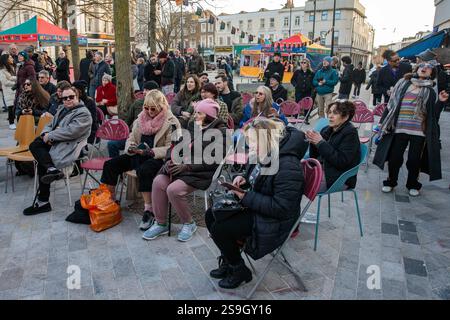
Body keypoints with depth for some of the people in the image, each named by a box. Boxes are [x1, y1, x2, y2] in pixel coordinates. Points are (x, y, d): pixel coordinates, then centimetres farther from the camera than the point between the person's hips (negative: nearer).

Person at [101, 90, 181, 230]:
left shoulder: (171, 122, -8)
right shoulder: (141, 118, 12)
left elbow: (170, 149, -14)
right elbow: (131, 139, 17)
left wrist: (150, 152, -24)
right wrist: (131, 148, -7)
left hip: (159, 158, -7)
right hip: (139, 155, 7)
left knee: (144, 170, -38)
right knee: (110, 164, -9)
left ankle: (149, 210, -27)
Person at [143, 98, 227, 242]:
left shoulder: (220, 132, -4)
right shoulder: (193, 127, 18)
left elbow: (212, 160, -15)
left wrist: (187, 166, -19)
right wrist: (169, 160, -3)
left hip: (201, 172, -7)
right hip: (181, 166, 7)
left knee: (174, 189, -27)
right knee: (158, 182, -18)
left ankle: (189, 224, -2)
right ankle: (160, 223, -3)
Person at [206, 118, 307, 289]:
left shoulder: (288, 167, -29)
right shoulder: (262, 156, 0)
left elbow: (281, 208, -29)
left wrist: (247, 197, -27)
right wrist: (244, 179, -3)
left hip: (273, 222, -9)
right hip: (254, 206, 10)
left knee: (219, 229, -15)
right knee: (211, 216, 5)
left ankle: (240, 271, 11)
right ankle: (229, 262, 23)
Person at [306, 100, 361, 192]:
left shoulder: (350, 133, -9)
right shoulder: (327, 130, 10)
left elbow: (341, 161, -20)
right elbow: (314, 157, 12)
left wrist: (321, 143, -20)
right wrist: (313, 142, -8)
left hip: (339, 178, -7)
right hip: (321, 168, 7)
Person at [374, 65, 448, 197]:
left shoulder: (430, 91, 8)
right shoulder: (403, 83, 10)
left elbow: (433, 114, 3)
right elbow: (392, 104, 11)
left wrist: (440, 101, -11)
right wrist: (384, 122, 9)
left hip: (418, 131, 0)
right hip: (399, 128, 1)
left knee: (414, 160, 5)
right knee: (394, 158, 4)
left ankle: (413, 185, 26)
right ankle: (391, 182, 24)